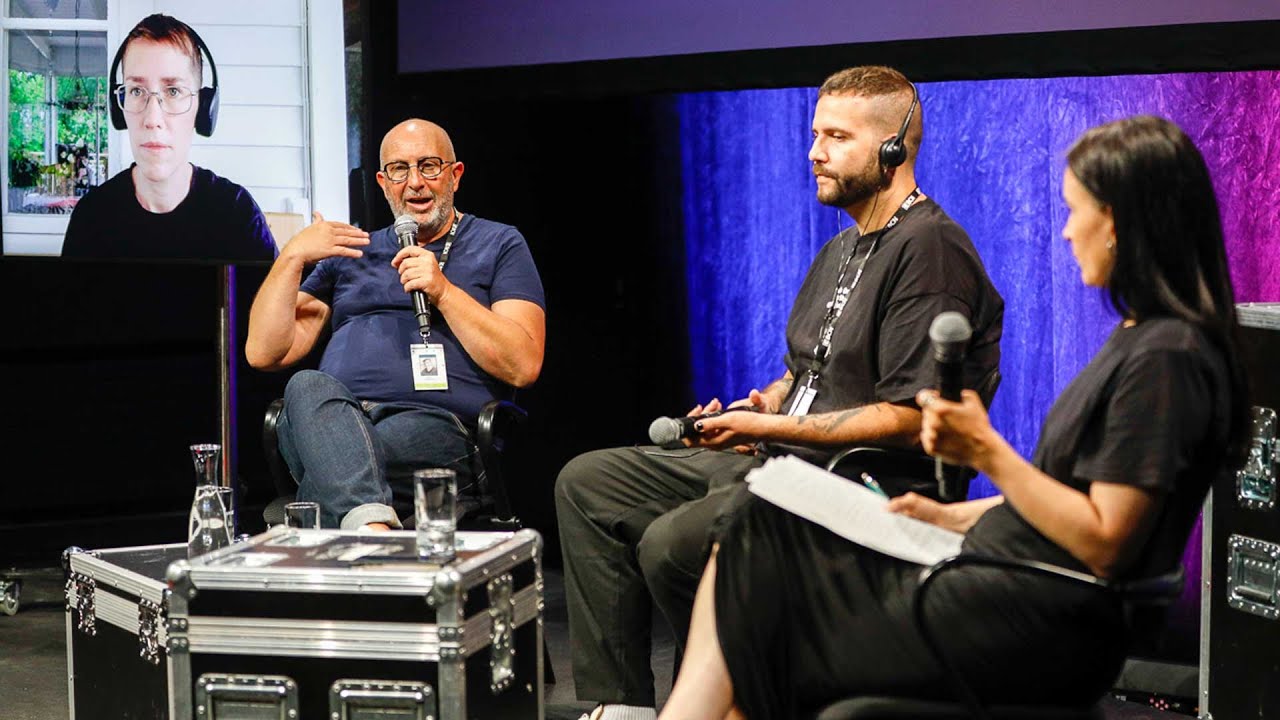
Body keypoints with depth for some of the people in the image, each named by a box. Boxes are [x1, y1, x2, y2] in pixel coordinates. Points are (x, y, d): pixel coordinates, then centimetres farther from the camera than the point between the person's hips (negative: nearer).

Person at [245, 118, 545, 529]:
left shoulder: (498, 245, 19)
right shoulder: (351, 253, 30)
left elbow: (523, 366, 3)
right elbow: (264, 353, 20)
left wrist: (444, 293, -5)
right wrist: (292, 257, 10)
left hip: (436, 426, -3)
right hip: (333, 421, 3)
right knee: (308, 387, -36)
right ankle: (372, 527, -54)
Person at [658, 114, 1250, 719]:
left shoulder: (1166, 358, -18)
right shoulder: (1139, 337, 14)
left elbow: (1105, 544, -21)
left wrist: (987, 452, -17)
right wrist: (953, 516, 12)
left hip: (1045, 629, -10)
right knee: (763, 533, 1)